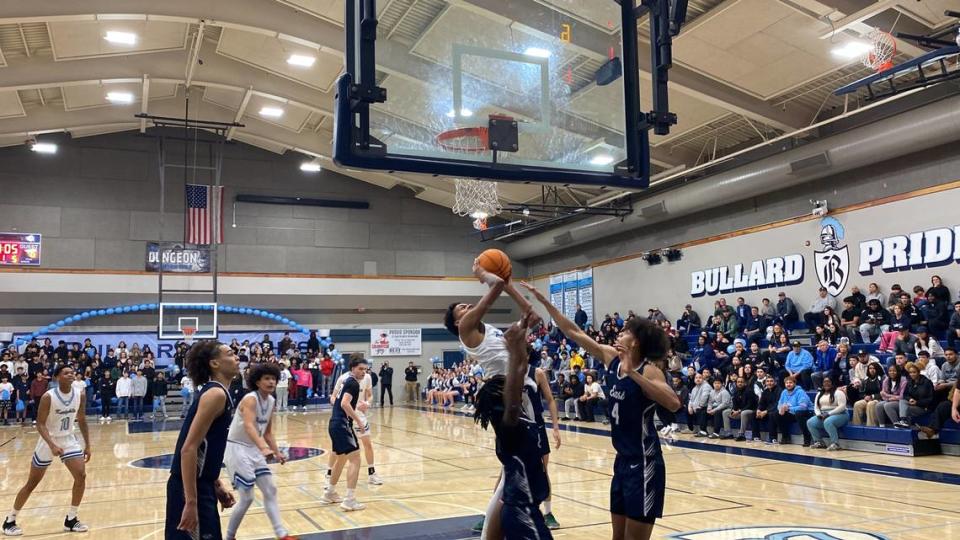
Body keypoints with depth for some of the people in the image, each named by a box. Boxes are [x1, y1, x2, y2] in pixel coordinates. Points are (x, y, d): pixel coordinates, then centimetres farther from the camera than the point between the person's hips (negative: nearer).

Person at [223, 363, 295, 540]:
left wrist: (277, 452, 6)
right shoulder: (250, 399, -22)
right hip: (237, 449, -9)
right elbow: (249, 426, -41)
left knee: (270, 490, 7)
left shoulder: (271, 401, 4)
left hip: (253, 449, 9)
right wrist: (263, 448, -55)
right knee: (247, 498, -5)